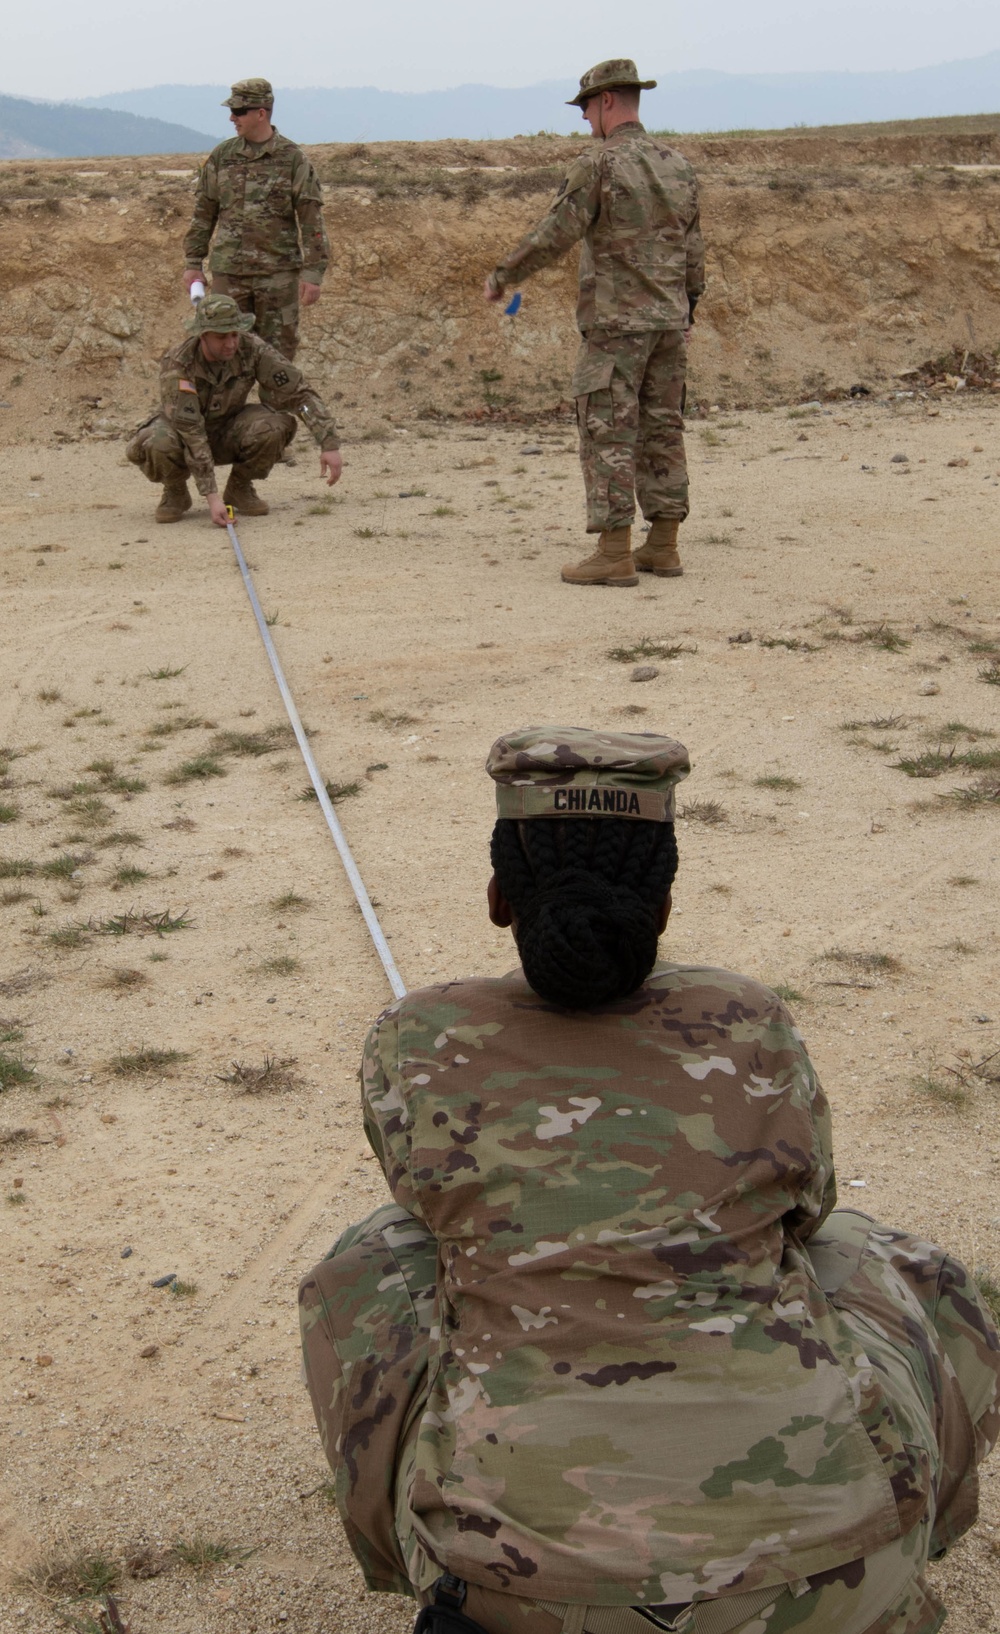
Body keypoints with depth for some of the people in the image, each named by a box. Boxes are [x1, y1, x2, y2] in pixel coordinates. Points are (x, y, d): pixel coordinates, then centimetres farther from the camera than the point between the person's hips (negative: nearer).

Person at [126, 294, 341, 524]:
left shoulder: (252, 348, -25)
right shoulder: (177, 365, -33)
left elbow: (300, 392, -22)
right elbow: (190, 435, -36)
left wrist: (329, 444, -32)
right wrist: (211, 497, -42)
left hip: (226, 432, 3)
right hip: (181, 430, -3)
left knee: (278, 425, -28)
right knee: (156, 445, -38)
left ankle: (239, 488, -1)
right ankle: (175, 493, -3)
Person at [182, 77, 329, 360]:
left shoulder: (292, 159, -3)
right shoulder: (221, 156, 6)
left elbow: (312, 218, -5)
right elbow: (203, 212, 12)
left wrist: (313, 273, -11)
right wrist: (193, 263, 8)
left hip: (278, 273, -3)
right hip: (228, 273, 3)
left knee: (278, 355, 2)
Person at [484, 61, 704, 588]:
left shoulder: (599, 164, -12)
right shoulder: (677, 163, 10)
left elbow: (553, 235, -13)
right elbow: (692, 249, 15)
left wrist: (502, 275, -1)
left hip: (616, 324, -7)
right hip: (669, 322, 7)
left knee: (607, 434, -4)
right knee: (661, 431, 10)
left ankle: (614, 555, -6)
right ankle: (663, 548, 13)